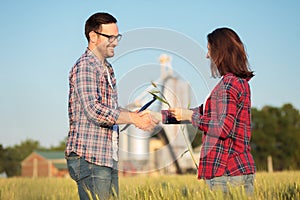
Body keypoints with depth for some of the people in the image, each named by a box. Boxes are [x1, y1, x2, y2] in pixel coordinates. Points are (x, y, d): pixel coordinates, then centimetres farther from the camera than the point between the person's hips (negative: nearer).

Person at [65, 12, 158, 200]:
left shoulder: (107, 68, 20)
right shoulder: (85, 67, -11)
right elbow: (93, 110, -22)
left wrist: (134, 114, 5)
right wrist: (133, 118, -18)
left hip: (109, 156, 9)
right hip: (89, 157, -9)